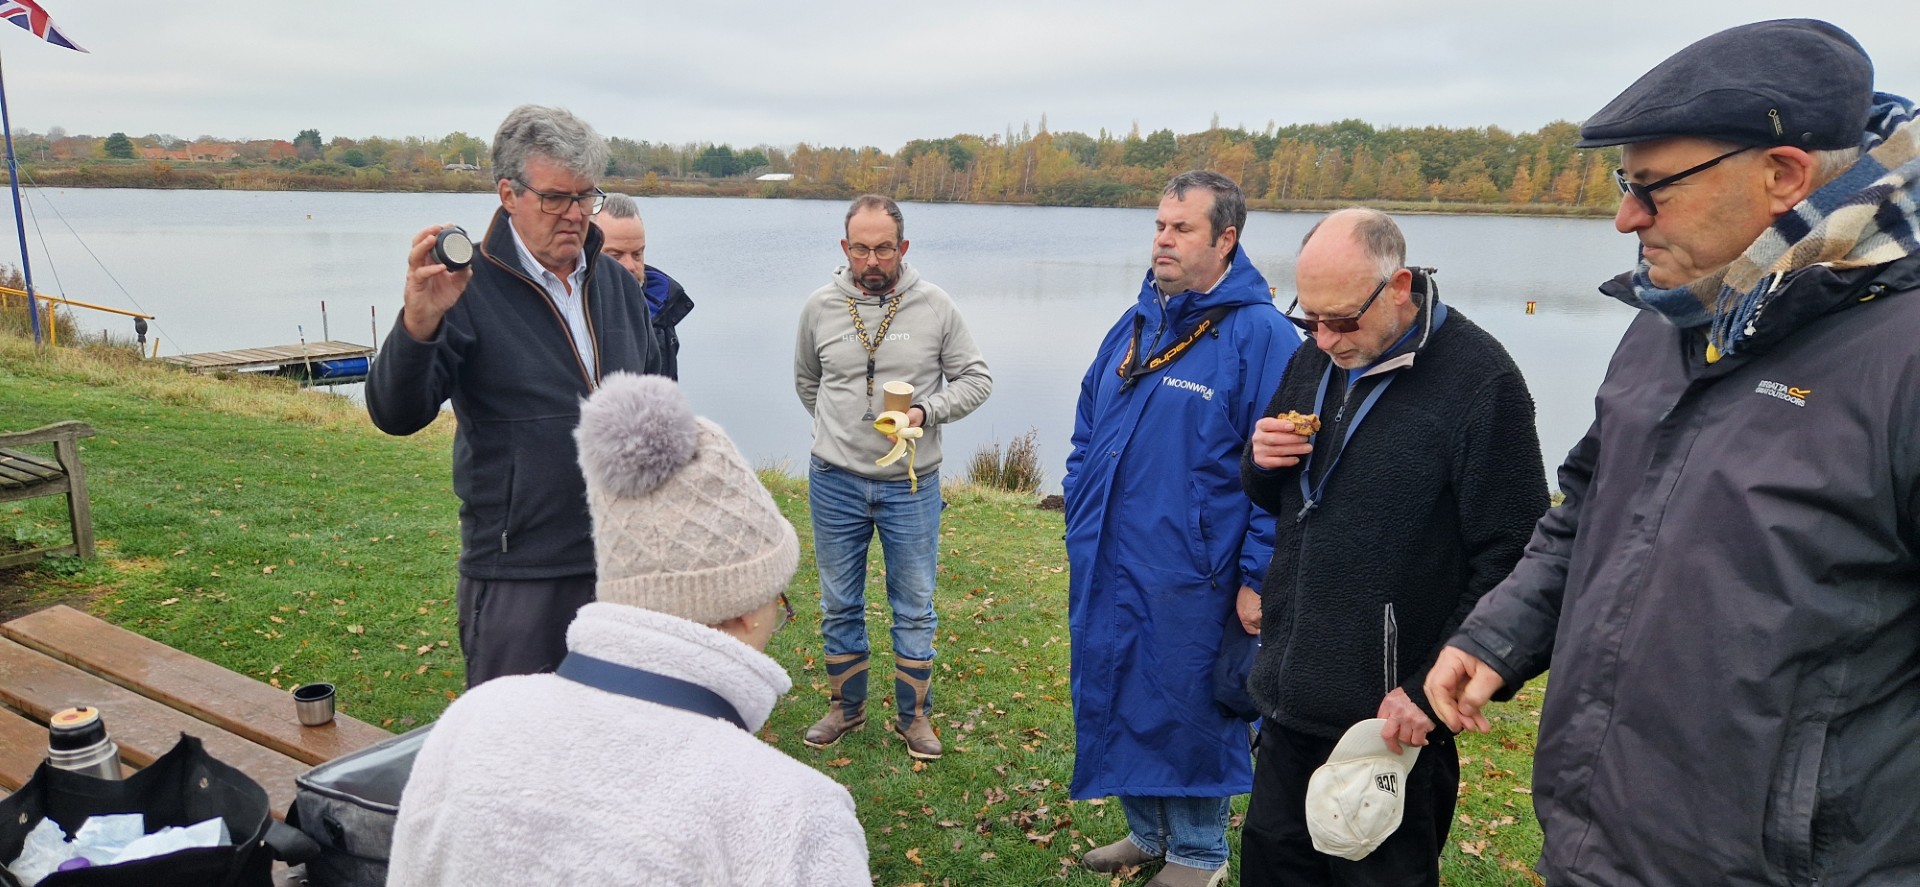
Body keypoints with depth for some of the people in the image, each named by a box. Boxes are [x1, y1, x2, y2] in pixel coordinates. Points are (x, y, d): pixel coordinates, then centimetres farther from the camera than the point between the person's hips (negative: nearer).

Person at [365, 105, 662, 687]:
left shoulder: (619, 285, 8)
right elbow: (396, 415, -17)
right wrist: (418, 325, -36)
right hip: (518, 574, -5)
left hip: (623, 563, 5)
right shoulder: (469, 289, -10)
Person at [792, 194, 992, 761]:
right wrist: (840, 432, 10)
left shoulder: (935, 306, -6)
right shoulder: (820, 307, -1)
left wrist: (926, 411, -16)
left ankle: (914, 715, 26)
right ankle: (846, 708, 32)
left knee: (914, 608, 9)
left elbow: (975, 378, -1)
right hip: (834, 481, 2)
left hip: (911, 485, -1)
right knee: (839, 605, 14)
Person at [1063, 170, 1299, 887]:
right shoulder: (1132, 326, 10)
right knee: (1112, 698, 17)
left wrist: (1258, 577, -14)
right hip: (1106, 571, 7)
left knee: (1189, 711, 8)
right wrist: (1081, 528, 12)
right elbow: (1086, 437, 17)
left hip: (1190, 579, -7)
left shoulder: (1259, 335, -11)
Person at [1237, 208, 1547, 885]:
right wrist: (1261, 463, -6)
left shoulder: (1480, 381, -16)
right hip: (1289, 700, 7)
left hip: (1391, 720, -6)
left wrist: (1431, 689, -17)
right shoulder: (1315, 360, 6)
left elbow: (1509, 563, -17)